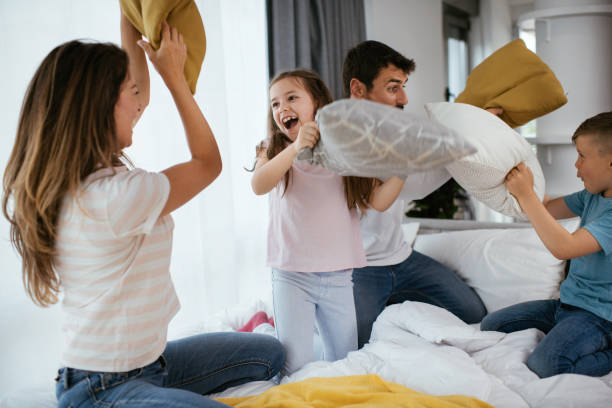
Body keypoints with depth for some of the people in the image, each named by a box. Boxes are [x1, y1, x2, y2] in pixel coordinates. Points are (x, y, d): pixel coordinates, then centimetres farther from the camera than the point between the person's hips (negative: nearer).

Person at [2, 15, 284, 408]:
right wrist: (175, 74, -3)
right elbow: (208, 162, -9)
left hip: (145, 359, 9)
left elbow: (138, 102, 16)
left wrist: (131, 26, 13)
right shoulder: (118, 195, -28)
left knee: (271, 352, 14)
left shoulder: (71, 180, 1)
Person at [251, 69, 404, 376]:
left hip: (338, 277, 3)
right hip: (292, 277, -2)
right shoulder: (275, 150, 1)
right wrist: (295, 147, -31)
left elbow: (377, 202, 0)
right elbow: (259, 185, -21)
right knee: (297, 368, -4)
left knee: (345, 361, 13)